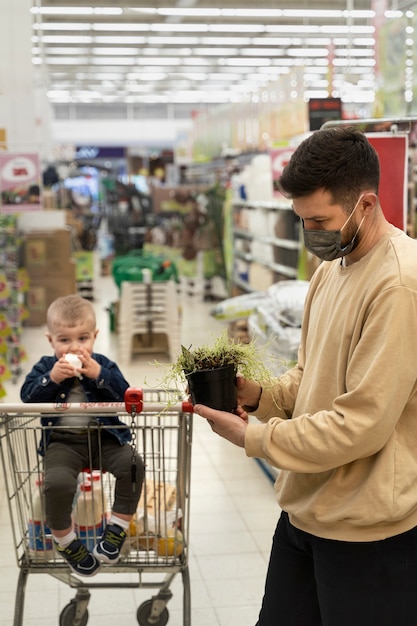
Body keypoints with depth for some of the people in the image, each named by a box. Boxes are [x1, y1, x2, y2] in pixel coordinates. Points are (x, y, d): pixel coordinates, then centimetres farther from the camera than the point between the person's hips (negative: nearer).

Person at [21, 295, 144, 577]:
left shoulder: (103, 365, 8)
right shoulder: (45, 367, 9)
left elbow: (125, 396, -6)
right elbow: (27, 396, -3)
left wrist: (98, 375, -18)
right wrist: (51, 379, -18)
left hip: (104, 437, 1)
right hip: (63, 441, -1)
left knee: (133, 464, -24)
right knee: (57, 482, -29)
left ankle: (117, 529, -6)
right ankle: (67, 542, -4)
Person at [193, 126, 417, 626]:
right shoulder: (331, 268, 8)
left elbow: (363, 424, -24)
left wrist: (254, 437, -15)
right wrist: (260, 395, -1)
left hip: (368, 533, -8)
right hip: (305, 510, 8)